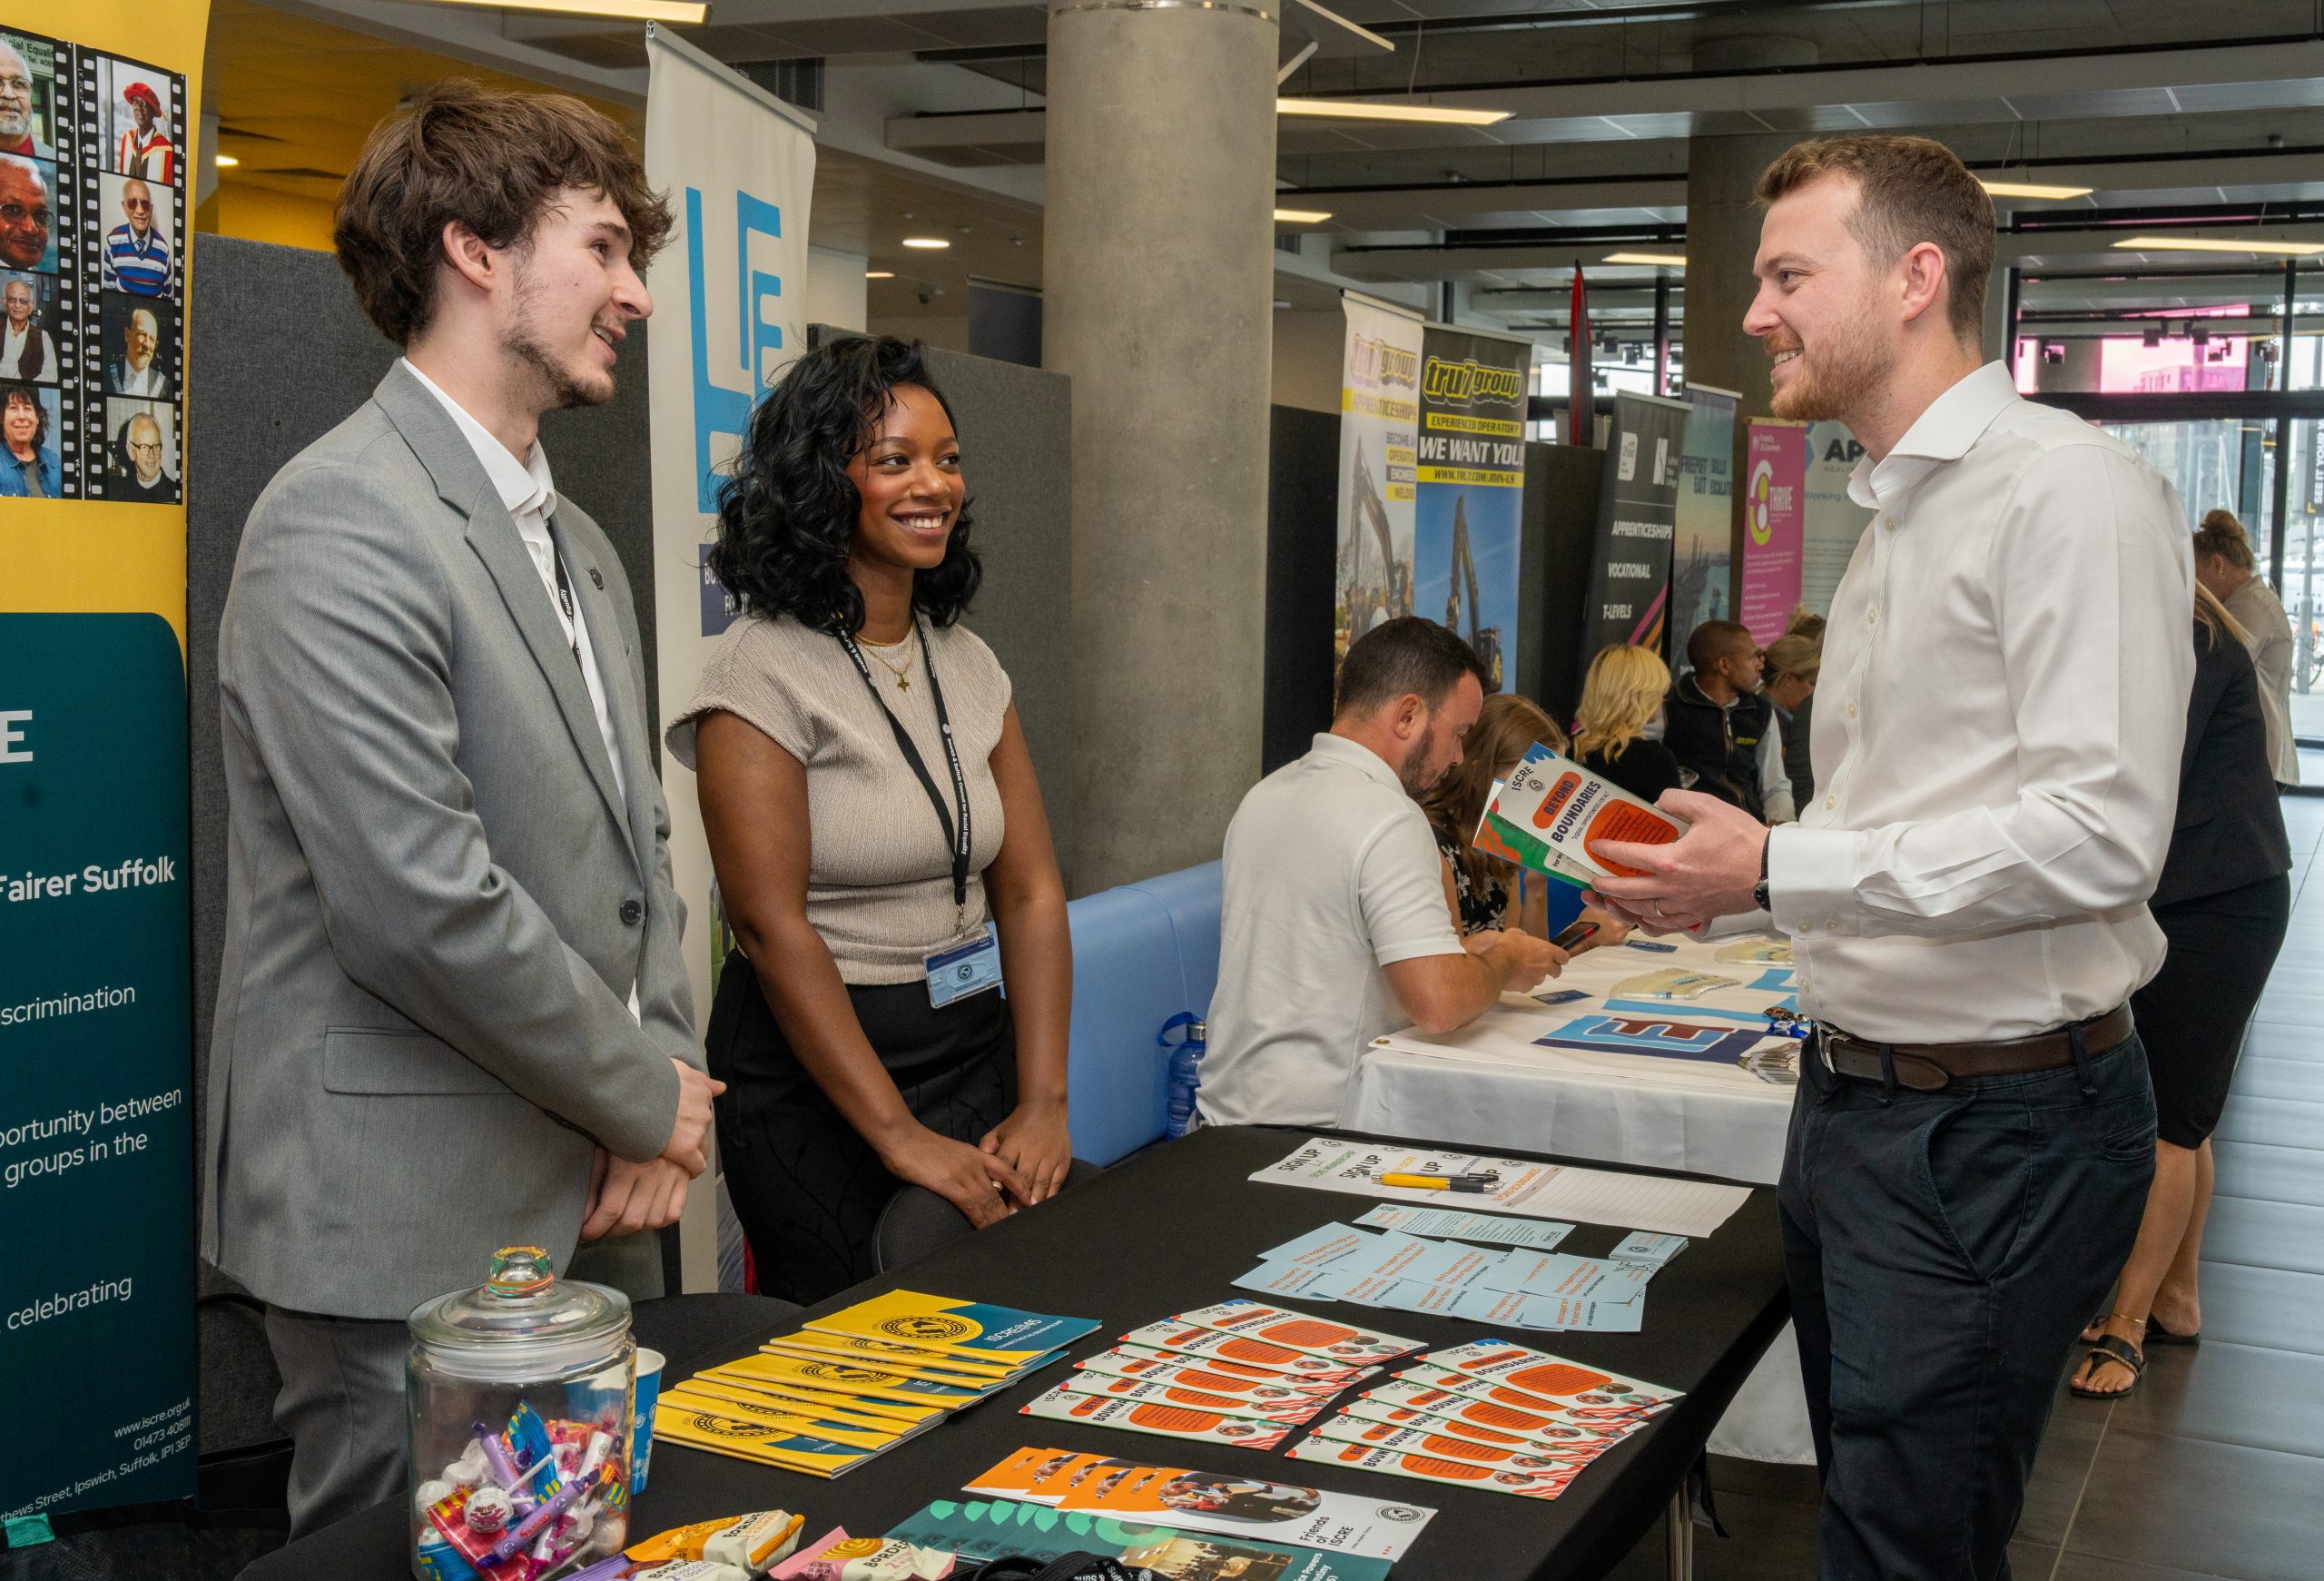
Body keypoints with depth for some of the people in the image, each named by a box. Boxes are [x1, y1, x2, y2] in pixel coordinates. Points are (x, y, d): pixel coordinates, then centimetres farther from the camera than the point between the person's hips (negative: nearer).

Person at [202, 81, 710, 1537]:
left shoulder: (579, 544, 14)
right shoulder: (342, 524, -16)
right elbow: (426, 908, -23)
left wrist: (663, 1094, 1)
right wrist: (650, 1100, -10)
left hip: (597, 1205, 9)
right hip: (417, 1229, -8)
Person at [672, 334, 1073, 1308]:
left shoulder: (968, 663, 8)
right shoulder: (767, 670, -12)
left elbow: (1030, 895, 5)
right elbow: (773, 926, -18)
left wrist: (1043, 1103, -5)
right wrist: (899, 1136, -19)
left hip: (976, 1050, 6)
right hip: (813, 1072, -6)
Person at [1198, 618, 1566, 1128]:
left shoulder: (1265, 794, 11)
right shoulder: (1388, 818, -17)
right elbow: (1439, 1004, -24)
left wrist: (1463, 952, 16)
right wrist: (1504, 964, -3)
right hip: (1317, 1128, -9)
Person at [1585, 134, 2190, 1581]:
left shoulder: (2071, 492, -15)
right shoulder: (1894, 516, 16)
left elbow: (2100, 834, -24)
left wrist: (1778, 872, -20)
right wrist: (1721, 874, 6)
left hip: (1996, 1130, -9)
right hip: (1857, 1095, 9)